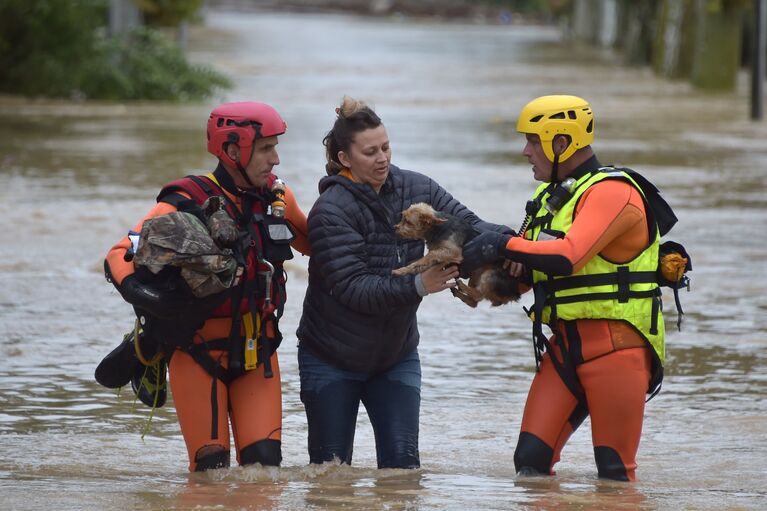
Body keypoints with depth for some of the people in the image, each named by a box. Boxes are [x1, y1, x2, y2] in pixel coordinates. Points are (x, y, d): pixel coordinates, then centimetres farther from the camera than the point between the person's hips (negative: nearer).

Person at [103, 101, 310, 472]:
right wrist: (141, 293, -39)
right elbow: (119, 257, -19)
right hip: (197, 353, -4)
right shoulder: (187, 203, -14)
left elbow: (314, 242, 24)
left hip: (257, 351, 4)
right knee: (211, 465, -5)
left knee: (265, 461, -6)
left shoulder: (277, 198, 4)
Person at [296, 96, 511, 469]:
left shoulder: (415, 189, -4)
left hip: (397, 356, 4)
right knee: (330, 466, 4)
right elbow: (354, 289, -28)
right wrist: (417, 287, -40)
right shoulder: (331, 211, -21)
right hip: (332, 362, -4)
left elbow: (466, 224, -7)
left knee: (402, 463, -6)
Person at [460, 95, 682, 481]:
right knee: (530, 459, -1)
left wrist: (504, 246, -20)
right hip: (565, 344, 8)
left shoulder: (611, 191, -12)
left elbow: (568, 256, -26)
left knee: (614, 470, -6)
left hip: (616, 345, -8)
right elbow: (527, 263, 20)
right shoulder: (550, 197, 18)